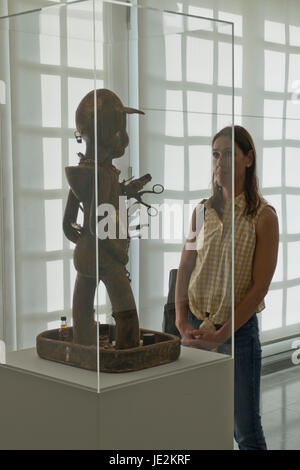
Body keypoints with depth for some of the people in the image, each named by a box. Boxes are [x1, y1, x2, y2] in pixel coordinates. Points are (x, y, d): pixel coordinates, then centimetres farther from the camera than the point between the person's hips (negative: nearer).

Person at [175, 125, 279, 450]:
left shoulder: (263, 216, -8)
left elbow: (259, 287, -11)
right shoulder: (202, 212, 6)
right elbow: (184, 271, 7)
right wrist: (182, 323, -6)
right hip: (196, 329, 5)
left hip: (238, 330, -4)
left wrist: (220, 335, -15)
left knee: (246, 432, 5)